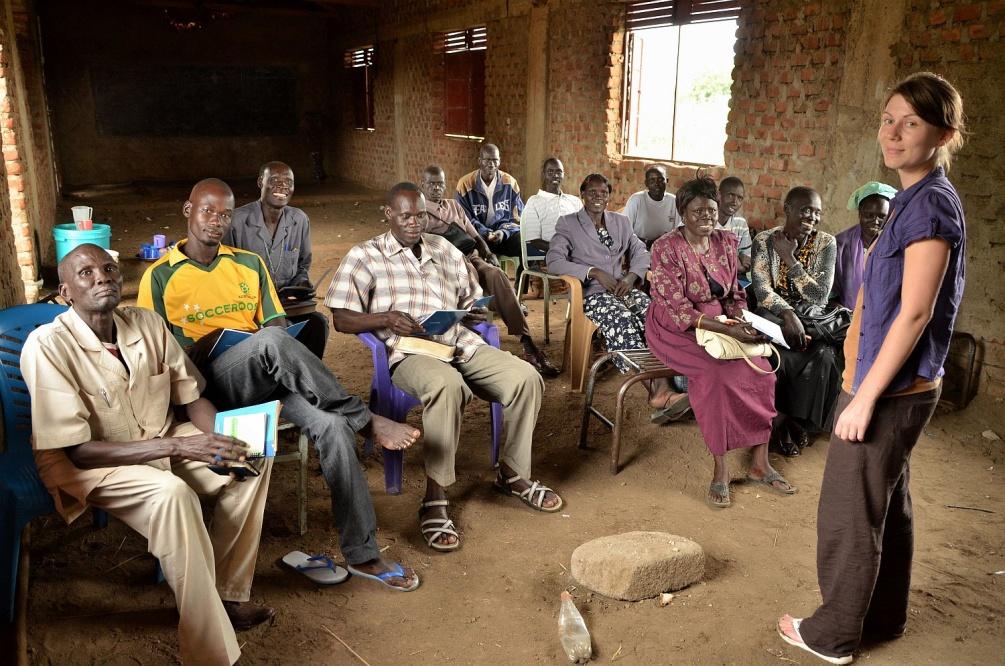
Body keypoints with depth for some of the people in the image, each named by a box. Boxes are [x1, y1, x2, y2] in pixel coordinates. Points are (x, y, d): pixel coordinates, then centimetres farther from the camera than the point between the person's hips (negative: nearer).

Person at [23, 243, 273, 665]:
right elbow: (79, 451, -24)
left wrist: (222, 439, -19)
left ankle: (226, 592, -1)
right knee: (172, 494, -34)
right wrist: (178, 446, -31)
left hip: (160, 444, 6)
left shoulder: (146, 323, -6)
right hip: (84, 466, -6)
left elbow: (192, 397, 3)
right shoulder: (47, 346, -22)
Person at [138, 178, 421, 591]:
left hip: (269, 376, 4)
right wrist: (204, 347, -15)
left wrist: (278, 358, -5)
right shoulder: (160, 276, 6)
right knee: (272, 342, -38)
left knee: (332, 424, -26)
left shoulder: (249, 264, 19)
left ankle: (362, 554, -19)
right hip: (211, 381, -3)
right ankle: (367, 422, -25)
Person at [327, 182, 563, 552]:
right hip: (410, 353, -5)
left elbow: (472, 299, 29)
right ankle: (434, 498, -28)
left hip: (461, 344, 5)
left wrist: (476, 313, 5)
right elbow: (342, 319, 0)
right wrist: (388, 318, -17)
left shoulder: (445, 250, 21)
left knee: (526, 378, -17)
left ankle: (512, 474, 4)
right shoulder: (364, 256, 6)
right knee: (447, 384, -40)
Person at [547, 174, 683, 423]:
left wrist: (632, 276, -4)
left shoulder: (621, 221, 23)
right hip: (592, 293, -4)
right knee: (622, 319, -37)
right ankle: (656, 390, -46)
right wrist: (595, 272, -14)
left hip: (624, 288, 4)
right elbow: (554, 261, -6)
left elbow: (641, 252, 19)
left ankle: (662, 388, -44)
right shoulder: (567, 224, 8)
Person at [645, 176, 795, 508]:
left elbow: (734, 293, 12)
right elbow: (678, 310, -20)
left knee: (762, 369, -17)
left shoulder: (726, 242, 3)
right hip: (676, 328, -5)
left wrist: (741, 318, -11)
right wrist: (728, 330, -28)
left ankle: (760, 463, -4)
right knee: (718, 372, -31)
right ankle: (720, 469, -17)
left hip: (720, 321, 6)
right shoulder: (666, 249, -15)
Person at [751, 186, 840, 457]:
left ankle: (798, 419, -4)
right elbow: (762, 289, -14)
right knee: (779, 356, -31)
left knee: (825, 356, -28)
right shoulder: (765, 240, -4)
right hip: (774, 313, -1)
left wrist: (790, 258, -15)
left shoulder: (826, 243, -2)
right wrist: (788, 313, -32)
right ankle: (781, 418, -4)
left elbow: (820, 296, -11)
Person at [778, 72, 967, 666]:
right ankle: (885, 615, 35)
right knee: (889, 504, 19)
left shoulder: (930, 203, -18)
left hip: (890, 389, -9)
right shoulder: (918, 199, 11)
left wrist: (864, 396, -19)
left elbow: (914, 314, -22)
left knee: (849, 513, 2)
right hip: (903, 386, 9)